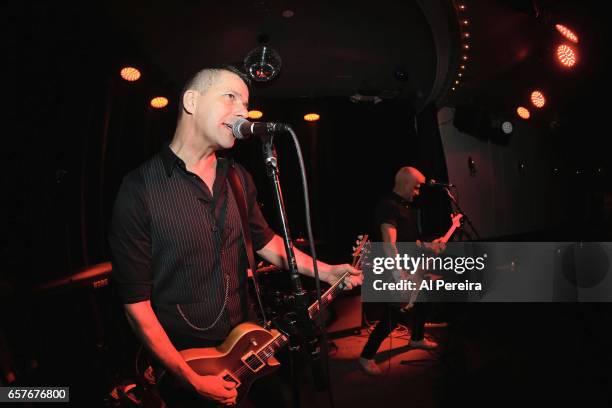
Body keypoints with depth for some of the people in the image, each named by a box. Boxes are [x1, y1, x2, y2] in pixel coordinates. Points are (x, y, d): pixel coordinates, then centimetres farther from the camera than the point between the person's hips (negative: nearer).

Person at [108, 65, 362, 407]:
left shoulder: (238, 178, 2)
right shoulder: (140, 188, -18)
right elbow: (135, 299, -17)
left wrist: (326, 272, 6)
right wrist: (191, 379, -16)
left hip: (243, 343, 6)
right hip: (180, 355, -6)